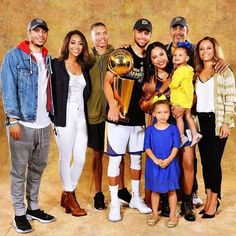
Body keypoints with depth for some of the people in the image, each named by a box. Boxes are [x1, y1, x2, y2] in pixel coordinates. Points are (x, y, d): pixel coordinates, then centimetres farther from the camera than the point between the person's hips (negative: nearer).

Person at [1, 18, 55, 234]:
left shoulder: (48, 58, 13)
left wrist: (52, 115, 10)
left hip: (44, 124, 6)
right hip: (23, 123, -5)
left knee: (38, 168, 13)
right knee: (19, 171, 3)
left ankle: (33, 207, 26)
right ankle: (19, 213, 14)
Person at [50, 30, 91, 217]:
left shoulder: (84, 66, 12)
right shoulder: (57, 65, -3)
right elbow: (52, 92, -6)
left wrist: (86, 112, 9)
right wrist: (55, 117, -9)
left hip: (81, 117, 5)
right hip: (64, 118, -5)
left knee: (80, 158, 5)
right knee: (65, 158, 5)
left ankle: (68, 193, 25)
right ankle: (69, 197, 20)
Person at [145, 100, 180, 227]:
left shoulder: (173, 129, -2)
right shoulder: (150, 130, -1)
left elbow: (176, 147, -6)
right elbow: (147, 147, -4)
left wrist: (168, 160, -18)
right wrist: (156, 160, -16)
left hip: (170, 163, -1)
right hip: (154, 164, 1)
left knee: (171, 190, 7)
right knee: (155, 190, 12)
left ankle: (173, 215, 19)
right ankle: (155, 214, 25)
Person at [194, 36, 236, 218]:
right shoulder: (196, 73, 14)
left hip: (216, 121, -5)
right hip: (200, 121, 5)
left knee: (214, 161, -5)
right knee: (205, 161, 8)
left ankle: (214, 201, 6)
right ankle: (209, 198, 18)